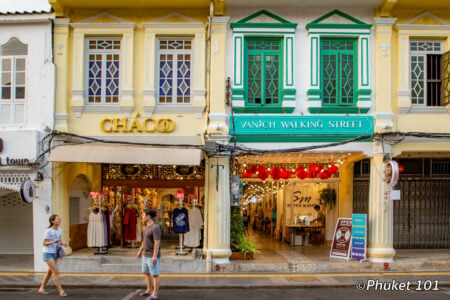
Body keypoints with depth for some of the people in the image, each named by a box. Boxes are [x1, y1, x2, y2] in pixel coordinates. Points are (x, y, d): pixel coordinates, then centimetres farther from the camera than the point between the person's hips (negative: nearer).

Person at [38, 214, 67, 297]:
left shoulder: (60, 230, 4)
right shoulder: (48, 231, -16)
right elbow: (44, 243, -13)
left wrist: (62, 243, -7)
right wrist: (54, 242, -27)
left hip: (55, 254, 8)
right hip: (48, 253, -8)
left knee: (50, 272, 16)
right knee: (55, 272, -11)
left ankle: (41, 289, 29)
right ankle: (61, 291, -8)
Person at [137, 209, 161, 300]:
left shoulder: (155, 228, -22)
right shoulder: (148, 226, 9)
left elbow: (157, 243, -25)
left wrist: (155, 256, -26)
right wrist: (140, 250, 24)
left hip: (153, 256, -10)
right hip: (146, 255, 10)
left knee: (155, 275, -1)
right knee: (146, 273, 18)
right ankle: (149, 291, 32)